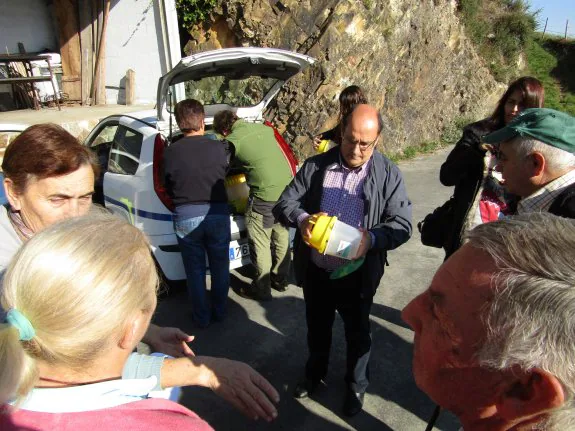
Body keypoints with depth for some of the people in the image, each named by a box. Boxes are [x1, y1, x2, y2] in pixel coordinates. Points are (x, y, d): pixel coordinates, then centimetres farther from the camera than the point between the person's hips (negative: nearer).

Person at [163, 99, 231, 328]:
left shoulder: (170, 152, -8)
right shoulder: (218, 147, -8)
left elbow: (168, 188, 4)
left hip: (185, 216, 0)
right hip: (217, 213, 1)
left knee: (195, 270, 15)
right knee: (220, 267, 18)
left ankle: (201, 317, 27)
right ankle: (219, 312, 33)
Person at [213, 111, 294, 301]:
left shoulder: (232, 141, -8)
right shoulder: (264, 128, 9)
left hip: (265, 196, -7)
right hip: (287, 188, 7)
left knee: (260, 244, 9)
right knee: (281, 237, 21)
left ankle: (261, 289, 22)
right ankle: (280, 280, 37)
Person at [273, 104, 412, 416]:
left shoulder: (389, 174, -9)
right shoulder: (315, 165, -6)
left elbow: (402, 224, -10)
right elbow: (284, 203, -5)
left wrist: (372, 239, -30)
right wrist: (301, 218, -28)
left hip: (357, 274, -1)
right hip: (315, 270, 2)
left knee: (357, 333, 20)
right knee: (317, 327, 24)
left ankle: (356, 385, 48)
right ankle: (314, 372, 53)